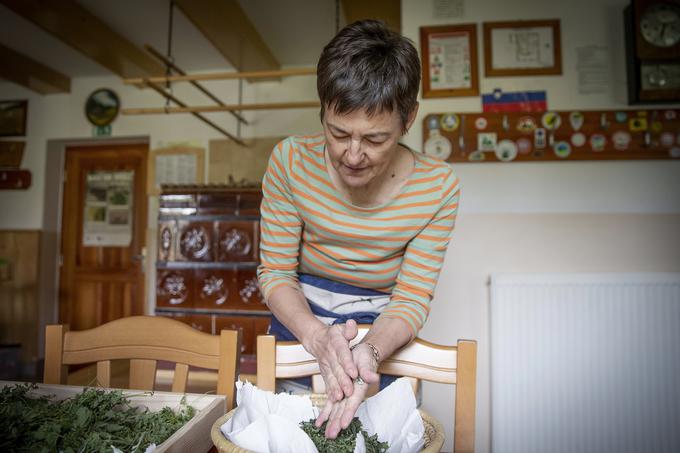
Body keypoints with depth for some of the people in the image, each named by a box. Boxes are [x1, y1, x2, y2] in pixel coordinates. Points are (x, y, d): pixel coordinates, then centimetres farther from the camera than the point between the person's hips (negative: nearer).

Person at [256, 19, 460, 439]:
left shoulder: (438, 188, -20)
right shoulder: (292, 161, -19)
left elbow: (411, 299, -15)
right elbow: (276, 272, -14)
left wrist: (369, 351, -35)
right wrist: (318, 337, -32)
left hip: (383, 343, 0)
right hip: (299, 333, 1)